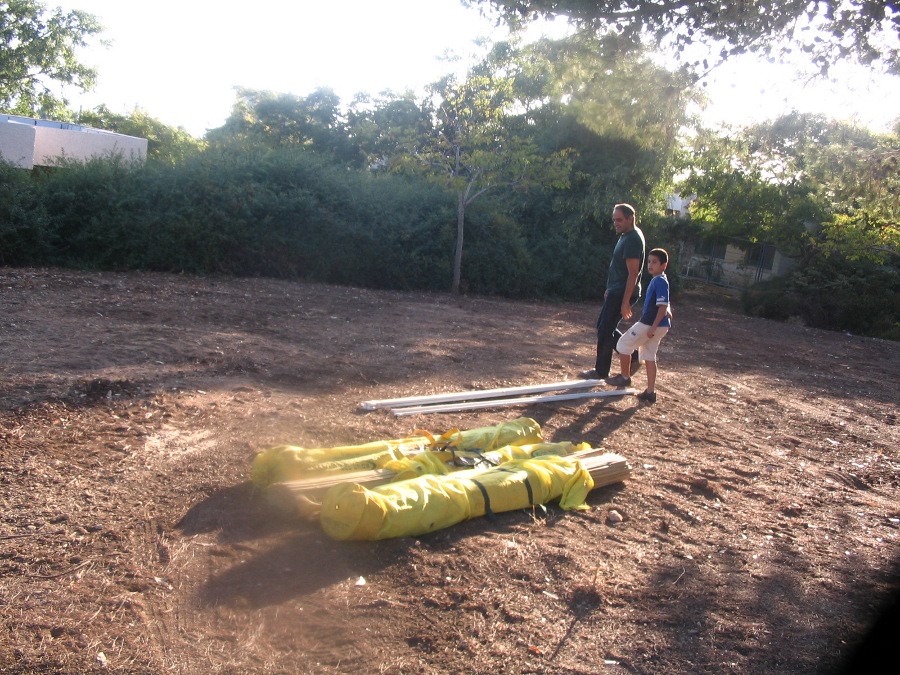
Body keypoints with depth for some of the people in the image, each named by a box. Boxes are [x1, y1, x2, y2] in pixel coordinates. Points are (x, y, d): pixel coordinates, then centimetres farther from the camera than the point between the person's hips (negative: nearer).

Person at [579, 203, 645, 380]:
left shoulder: (632, 239, -19)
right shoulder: (627, 236, 12)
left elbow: (633, 273, -23)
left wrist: (625, 302, -24)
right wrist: (610, 289, 23)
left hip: (622, 293, -10)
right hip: (616, 291, 10)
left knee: (605, 331, -3)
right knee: (603, 327, 16)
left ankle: (601, 371, 10)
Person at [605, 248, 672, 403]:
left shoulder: (660, 281, -16)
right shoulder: (658, 280, 14)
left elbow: (663, 307, -22)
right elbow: (665, 306, 21)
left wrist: (653, 327, -22)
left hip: (649, 324, -10)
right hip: (659, 325, 10)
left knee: (624, 344, 4)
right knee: (649, 357, 12)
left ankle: (624, 377, 16)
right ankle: (650, 392, 13)